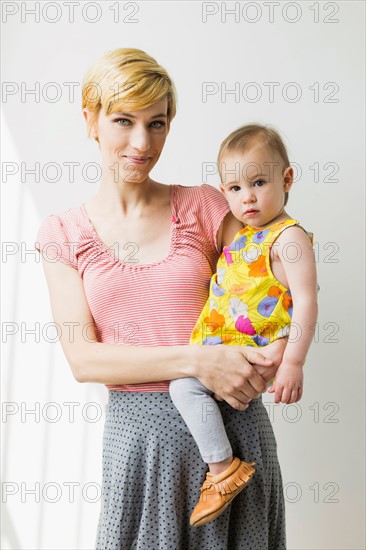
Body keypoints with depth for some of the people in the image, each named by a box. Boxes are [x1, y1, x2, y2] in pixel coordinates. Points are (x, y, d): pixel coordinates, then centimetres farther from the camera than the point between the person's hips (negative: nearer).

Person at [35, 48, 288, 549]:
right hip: (138, 429, 0)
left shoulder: (204, 206, 2)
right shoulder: (65, 233, 2)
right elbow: (83, 358, -6)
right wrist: (196, 361, -18)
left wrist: (275, 354, -17)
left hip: (233, 420, 1)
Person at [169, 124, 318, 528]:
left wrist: (293, 363, -25)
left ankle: (223, 470, -11)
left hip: (253, 351, -10)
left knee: (184, 383, -21)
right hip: (223, 344, 10)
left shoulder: (289, 237, -16)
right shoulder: (245, 235, 13)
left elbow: (306, 302, -22)